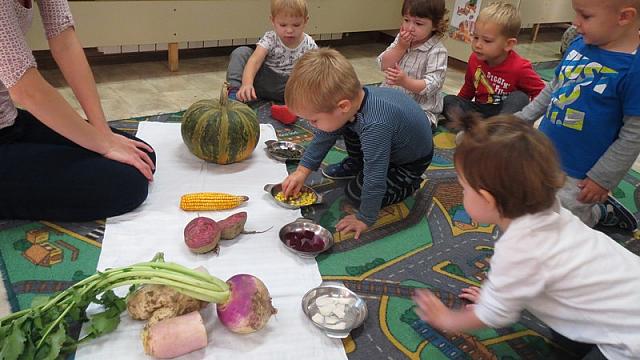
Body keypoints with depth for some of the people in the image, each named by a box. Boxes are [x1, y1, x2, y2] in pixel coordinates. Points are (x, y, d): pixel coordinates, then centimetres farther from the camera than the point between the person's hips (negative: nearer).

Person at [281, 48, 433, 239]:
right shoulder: (352, 98, -20)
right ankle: (357, 166, 25)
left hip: (412, 161, -7)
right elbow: (324, 136, -2)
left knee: (356, 193, -9)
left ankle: (411, 183, 9)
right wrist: (302, 171, -1)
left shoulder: (375, 126, -46)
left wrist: (364, 219, -24)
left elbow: (375, 180, -38)